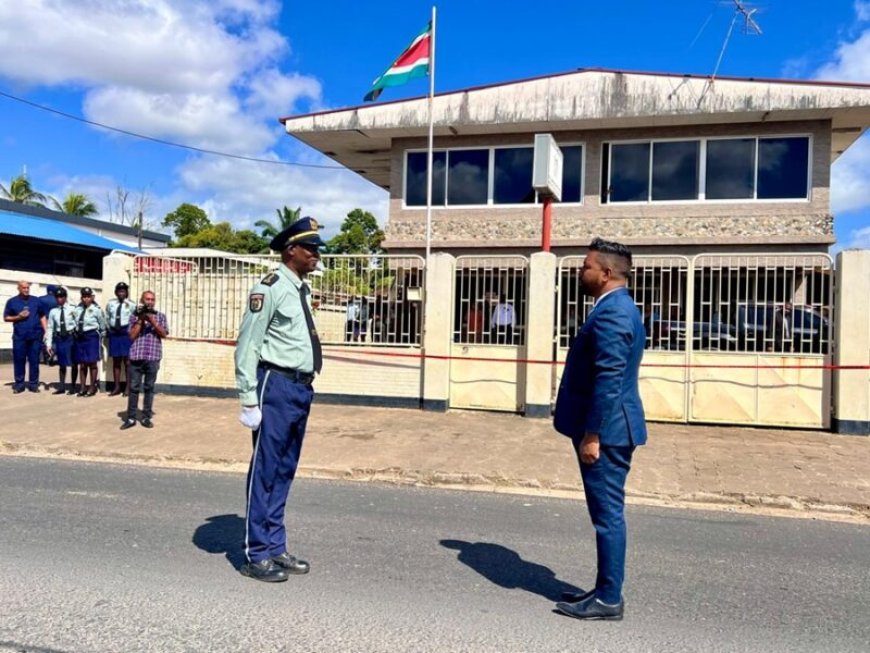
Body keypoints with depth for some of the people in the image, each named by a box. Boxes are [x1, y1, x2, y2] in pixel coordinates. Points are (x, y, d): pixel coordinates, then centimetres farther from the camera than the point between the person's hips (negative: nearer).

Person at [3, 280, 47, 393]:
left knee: (34, 361, 3)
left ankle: (33, 384, 9)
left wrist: (45, 332, 4)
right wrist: (18, 317, -10)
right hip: (19, 336, -1)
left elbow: (42, 316, 12)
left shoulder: (36, 301, 10)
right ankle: (19, 384, 9)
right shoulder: (12, 301, 6)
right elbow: (6, 318, 8)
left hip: (35, 335, 1)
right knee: (19, 361, 2)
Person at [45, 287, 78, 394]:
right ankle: (61, 387, 17)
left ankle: (73, 386, 16)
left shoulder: (72, 309, -3)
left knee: (73, 362, 5)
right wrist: (49, 344, 1)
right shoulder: (53, 312, 4)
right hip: (59, 338, 3)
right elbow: (50, 328, 5)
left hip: (71, 337, -2)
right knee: (61, 363, 10)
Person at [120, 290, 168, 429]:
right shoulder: (135, 316, 8)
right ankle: (130, 418, 7)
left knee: (149, 388, 4)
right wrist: (140, 320, -7)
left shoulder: (160, 316, 9)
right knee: (133, 387, 2)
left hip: (153, 357, 0)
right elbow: (132, 335, 0)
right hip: (136, 356, 0)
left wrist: (153, 321, -14)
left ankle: (146, 417, 11)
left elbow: (164, 334, -3)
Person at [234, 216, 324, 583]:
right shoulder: (270, 288, -10)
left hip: (301, 389, 8)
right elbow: (247, 345, -13)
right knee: (265, 471, 0)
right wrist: (249, 398, -15)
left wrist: (305, 387, 14)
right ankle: (257, 555, 11)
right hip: (277, 387, -8)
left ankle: (275, 548, 24)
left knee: (284, 472, 14)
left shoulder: (302, 290, 15)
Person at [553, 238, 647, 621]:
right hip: (607, 429, 11)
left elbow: (608, 380, -24)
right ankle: (605, 591, 27)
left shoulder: (611, 313, -18)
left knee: (608, 514, -1)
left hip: (605, 431, -11)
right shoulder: (617, 308, 16)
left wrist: (592, 435, -21)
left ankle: (608, 600, 10)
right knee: (607, 514, 16)